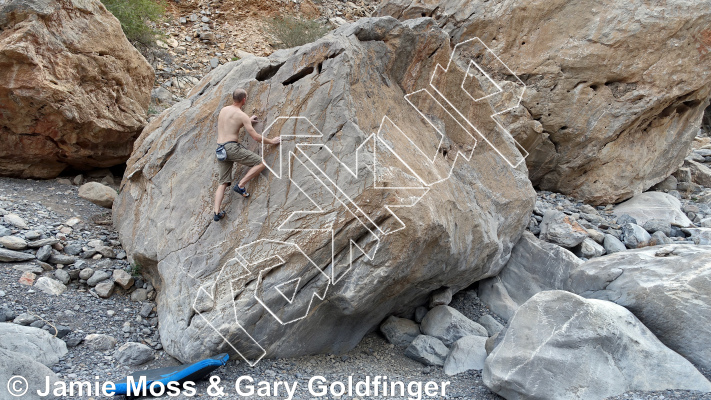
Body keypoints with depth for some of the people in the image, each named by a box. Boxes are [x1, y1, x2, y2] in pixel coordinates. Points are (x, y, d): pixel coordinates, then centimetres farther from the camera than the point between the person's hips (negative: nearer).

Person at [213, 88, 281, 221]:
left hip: (220, 150, 7)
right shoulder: (242, 115, -5)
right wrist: (272, 141, 7)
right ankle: (241, 185, -6)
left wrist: (248, 121, 47)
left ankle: (216, 212, -6)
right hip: (232, 147, -7)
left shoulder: (223, 110, 16)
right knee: (261, 163, 1)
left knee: (223, 183, 9)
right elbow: (255, 137, -7)